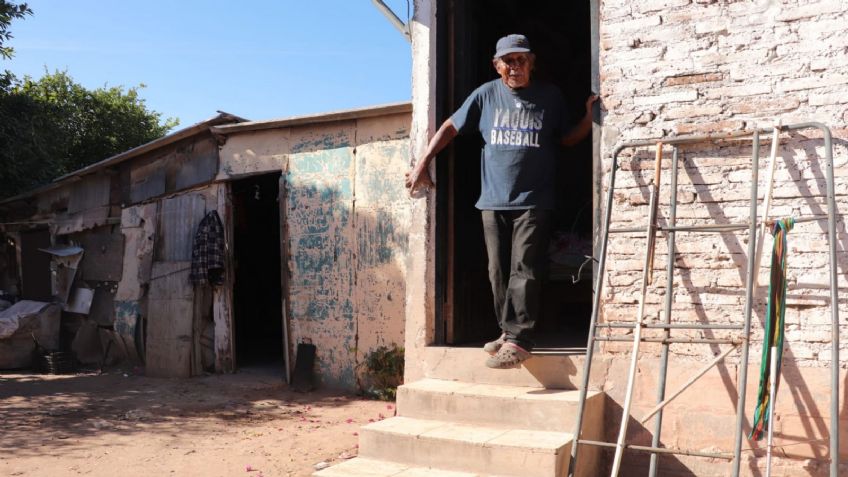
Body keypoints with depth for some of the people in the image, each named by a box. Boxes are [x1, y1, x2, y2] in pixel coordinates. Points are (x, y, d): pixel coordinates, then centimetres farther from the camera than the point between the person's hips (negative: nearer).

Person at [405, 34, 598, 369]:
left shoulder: (550, 96, 5)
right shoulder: (486, 95, 7)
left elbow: (568, 139, 13)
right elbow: (450, 128, 13)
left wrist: (589, 116, -6)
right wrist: (422, 164, 8)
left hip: (534, 201, -2)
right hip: (494, 201, 3)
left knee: (524, 269, -10)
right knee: (498, 271, 6)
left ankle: (519, 339, -9)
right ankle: (508, 330, 18)